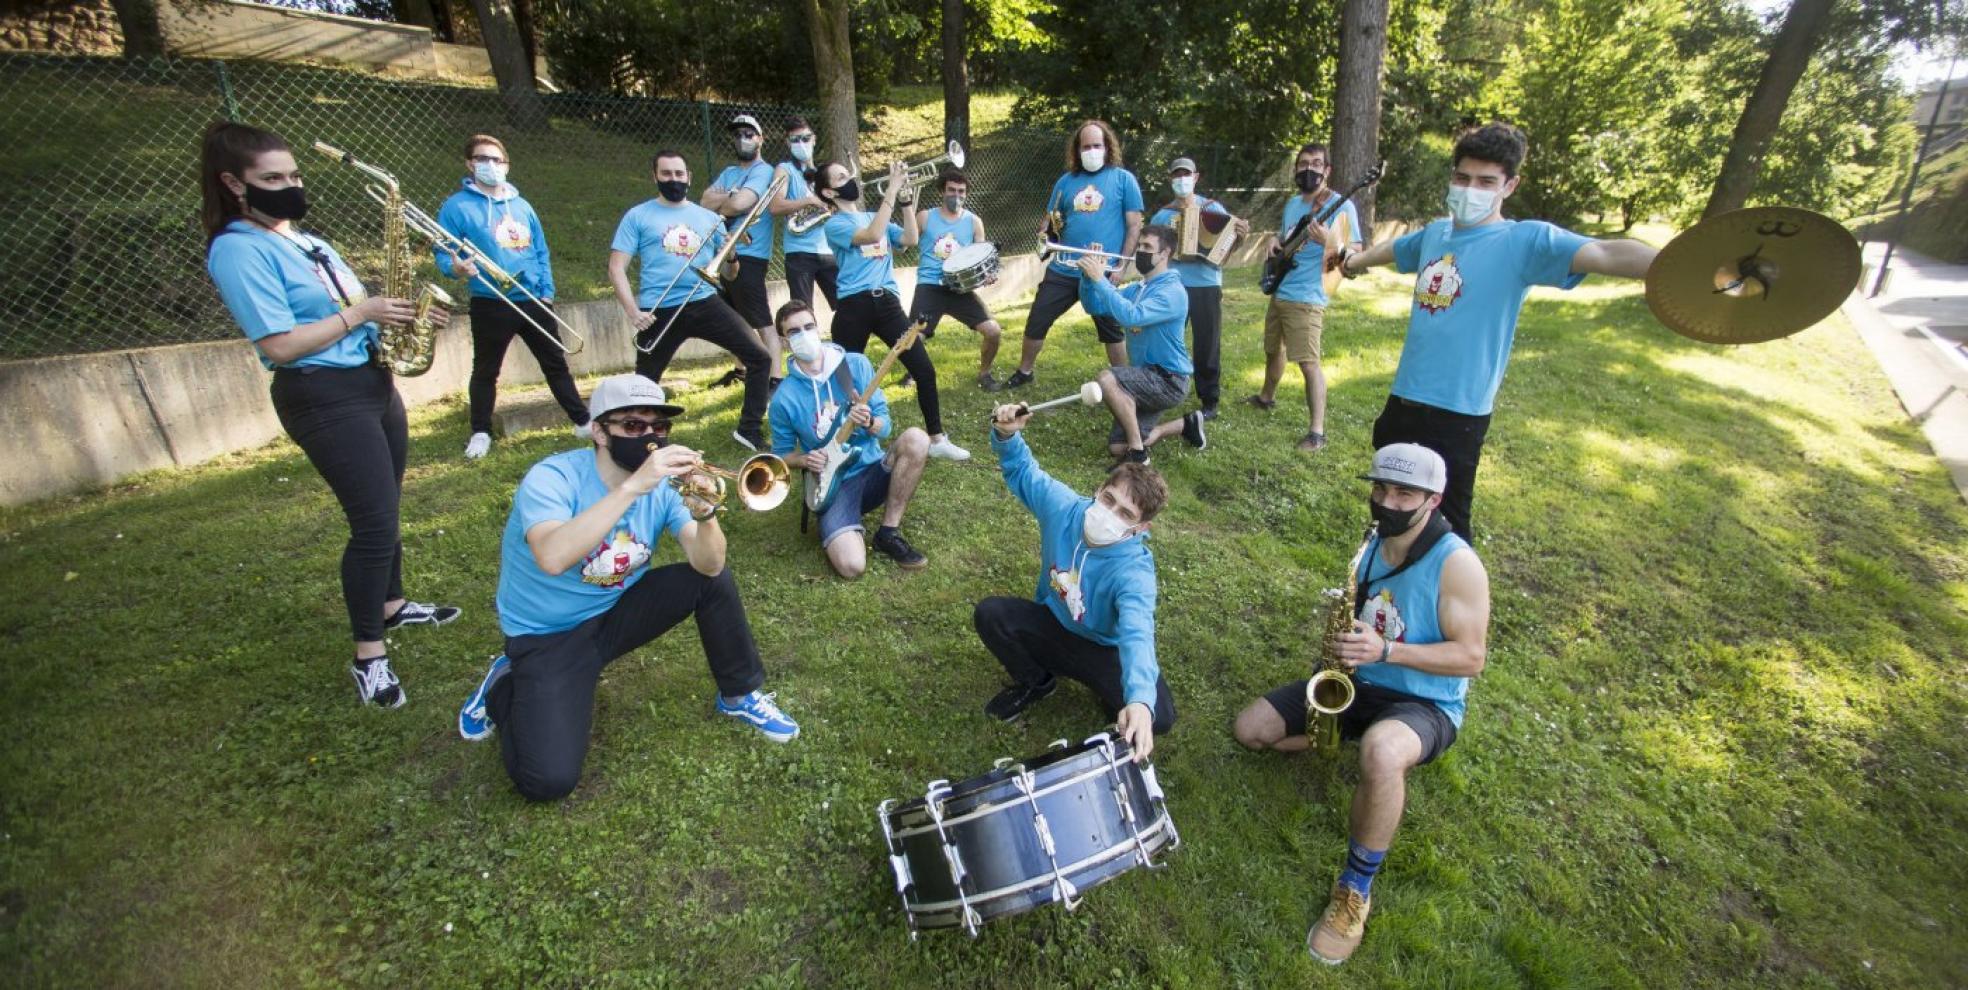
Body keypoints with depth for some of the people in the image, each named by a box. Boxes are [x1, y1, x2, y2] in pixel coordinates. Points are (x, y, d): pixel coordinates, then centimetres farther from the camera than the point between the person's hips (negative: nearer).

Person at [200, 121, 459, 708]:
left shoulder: (302, 239, 16)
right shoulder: (238, 250, -12)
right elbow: (281, 346, -19)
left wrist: (396, 313, 2)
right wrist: (359, 313, -16)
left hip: (371, 380, 9)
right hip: (324, 398, -9)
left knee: (384, 511, 19)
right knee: (374, 523, -8)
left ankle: (391, 605, 38)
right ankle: (369, 657, 5)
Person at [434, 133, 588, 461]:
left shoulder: (521, 205, 11)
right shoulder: (457, 206, -4)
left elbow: (541, 252, 14)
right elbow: (442, 253, -5)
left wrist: (547, 291, 4)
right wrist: (456, 267, -27)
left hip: (533, 301, 4)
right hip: (491, 304, -4)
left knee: (555, 363, 10)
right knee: (485, 370, 8)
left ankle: (583, 421, 18)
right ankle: (481, 433, 21)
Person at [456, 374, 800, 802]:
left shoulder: (662, 481, -10)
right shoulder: (551, 478, -23)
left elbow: (707, 565, -19)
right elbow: (553, 558, -43)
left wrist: (704, 513, -39)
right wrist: (633, 486, -47)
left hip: (619, 612, 5)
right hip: (547, 635, -4)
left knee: (715, 580, -14)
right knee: (547, 779, -19)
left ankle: (739, 695, 6)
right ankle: (505, 688, 12)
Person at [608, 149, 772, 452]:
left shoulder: (709, 217, 14)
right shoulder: (637, 216, 7)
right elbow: (616, 268, 1)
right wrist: (632, 310, -14)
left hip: (704, 304, 2)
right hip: (659, 312, -2)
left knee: (759, 357, -8)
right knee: (644, 384, 7)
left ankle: (749, 429, 3)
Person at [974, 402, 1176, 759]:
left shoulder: (1134, 571, -35)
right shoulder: (1063, 505, -21)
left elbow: (1137, 636, -52)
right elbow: (1023, 471, -3)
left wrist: (1140, 702, -71)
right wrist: (1006, 435, -26)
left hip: (1103, 648, -4)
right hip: (1053, 623, 4)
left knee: (1159, 716, -25)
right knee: (990, 614, -21)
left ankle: (1113, 695, 13)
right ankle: (1035, 682, 8)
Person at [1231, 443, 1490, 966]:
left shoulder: (1457, 563, -19)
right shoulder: (1371, 545, 1)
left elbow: (1470, 658, -18)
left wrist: (1385, 650, -29)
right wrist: (1342, 640, -6)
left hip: (1425, 703, -6)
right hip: (1356, 684, 7)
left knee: (1381, 752, -42)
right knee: (1249, 729, -3)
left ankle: (1356, 889, -18)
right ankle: (1370, 757, 9)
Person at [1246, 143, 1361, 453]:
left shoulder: (1340, 206, -10)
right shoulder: (1292, 204, 14)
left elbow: (1356, 251, -14)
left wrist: (1329, 241, -33)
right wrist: (1275, 249, 3)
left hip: (1306, 297, -8)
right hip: (1279, 292, 8)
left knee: (1309, 362, -14)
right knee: (1273, 350, 24)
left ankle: (1317, 431, -12)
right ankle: (1266, 397, 47)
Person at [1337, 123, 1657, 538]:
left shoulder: (1525, 241, -10)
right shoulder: (1435, 233, 9)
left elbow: (1606, 254, -27)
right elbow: (1389, 249, 31)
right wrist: (1353, 261, 51)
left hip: (1457, 413, -6)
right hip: (1403, 399, 6)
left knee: (1446, 524, 2)